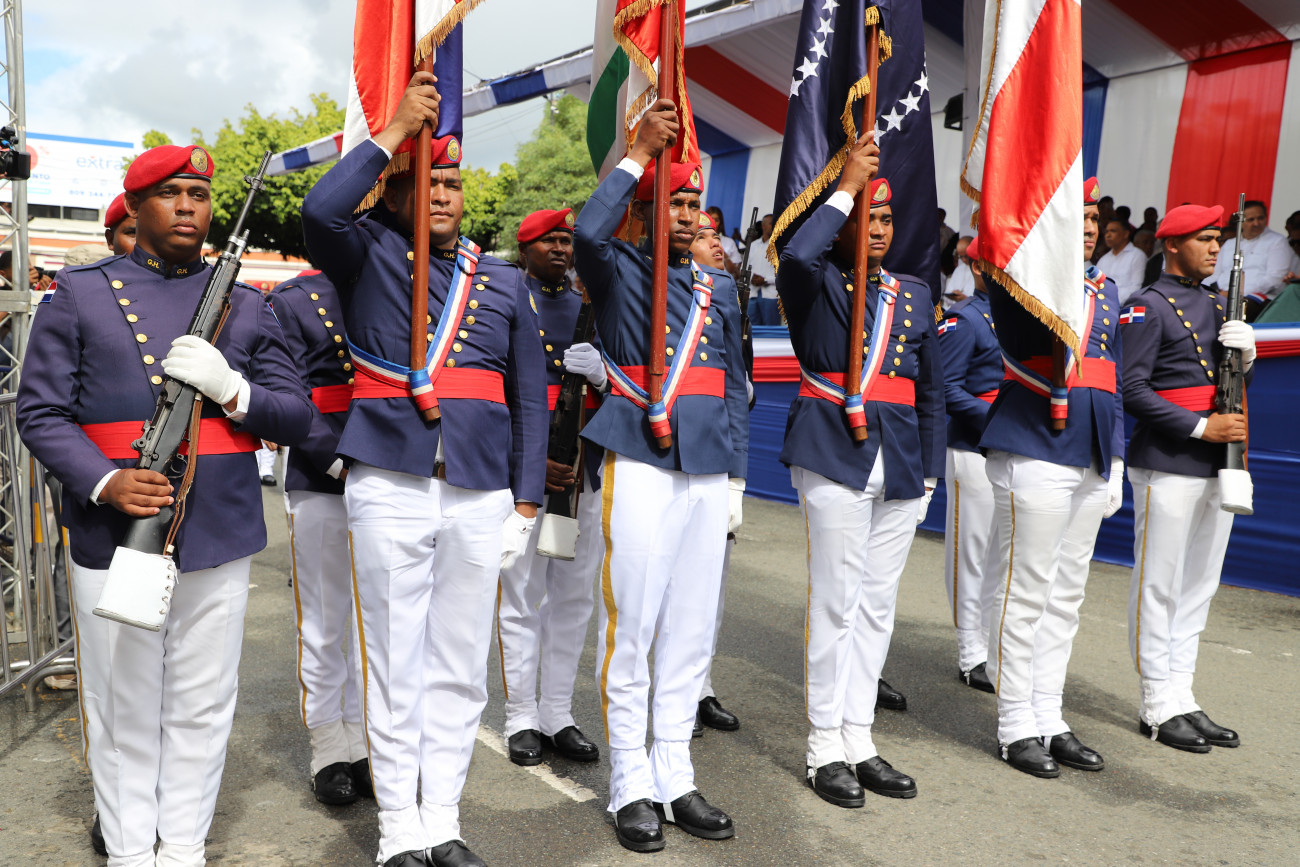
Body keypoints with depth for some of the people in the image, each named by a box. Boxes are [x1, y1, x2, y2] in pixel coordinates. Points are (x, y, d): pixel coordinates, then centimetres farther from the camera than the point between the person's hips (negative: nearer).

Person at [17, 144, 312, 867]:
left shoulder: (247, 308, 10)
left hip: (220, 540, 1)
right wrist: (104, 481, -17)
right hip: (112, 538, -1)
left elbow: (298, 418, 7)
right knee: (123, 710, 9)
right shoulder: (79, 295, 6)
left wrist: (231, 389, -14)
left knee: (201, 710, 10)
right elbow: (40, 411, 1)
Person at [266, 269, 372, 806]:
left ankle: (365, 744, 24)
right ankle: (327, 751, 21)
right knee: (324, 625, 7)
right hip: (320, 484, -4)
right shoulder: (292, 301, -1)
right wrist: (340, 460, -20)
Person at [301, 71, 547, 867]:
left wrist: (526, 502, 5)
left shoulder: (505, 282, 14)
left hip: (480, 495, 3)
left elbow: (531, 398, 12)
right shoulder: (369, 257, 7)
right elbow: (322, 210, -17)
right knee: (395, 664, 5)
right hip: (389, 487, -2)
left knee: (460, 666, 9)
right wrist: (397, 129, -10)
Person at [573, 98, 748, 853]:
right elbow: (588, 232, -20)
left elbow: (734, 387, 17)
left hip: (708, 474, 5)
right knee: (631, 630, 0)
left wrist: (736, 478, 11)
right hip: (641, 468, -4)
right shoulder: (620, 272, 4)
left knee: (691, 633, 9)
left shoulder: (721, 287, 17)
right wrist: (639, 151, -13)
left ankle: (676, 778, 21)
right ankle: (632, 788, 13)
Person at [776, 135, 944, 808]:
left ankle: (859, 741, 22)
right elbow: (796, 254, -25)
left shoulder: (915, 294, 16)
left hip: (901, 467, 6)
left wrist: (929, 471, 12)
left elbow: (930, 391, 18)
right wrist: (846, 185, -14)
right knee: (835, 604, -2)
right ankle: (826, 749, 11)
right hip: (834, 457, -5)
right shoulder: (816, 285, 1)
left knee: (877, 606, 10)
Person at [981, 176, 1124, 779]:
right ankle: (1016, 728, 10)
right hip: (1034, 451, -7)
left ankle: (1049, 721, 23)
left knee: (1065, 594, 12)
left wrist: (1116, 460, 17)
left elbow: (1111, 379, 20)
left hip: (1090, 458, 8)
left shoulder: (1105, 289, 18)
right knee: (1026, 593, -2)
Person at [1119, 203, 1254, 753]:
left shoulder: (1216, 305, 17)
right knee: (1159, 586, -1)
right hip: (1168, 466, -8)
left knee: (1199, 585, 12)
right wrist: (1200, 426, -17)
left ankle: (1182, 699, 21)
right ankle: (1158, 707, 8)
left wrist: (1245, 352, -2)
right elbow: (1131, 389, -15)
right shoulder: (1148, 306, -7)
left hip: (1218, 464, 8)